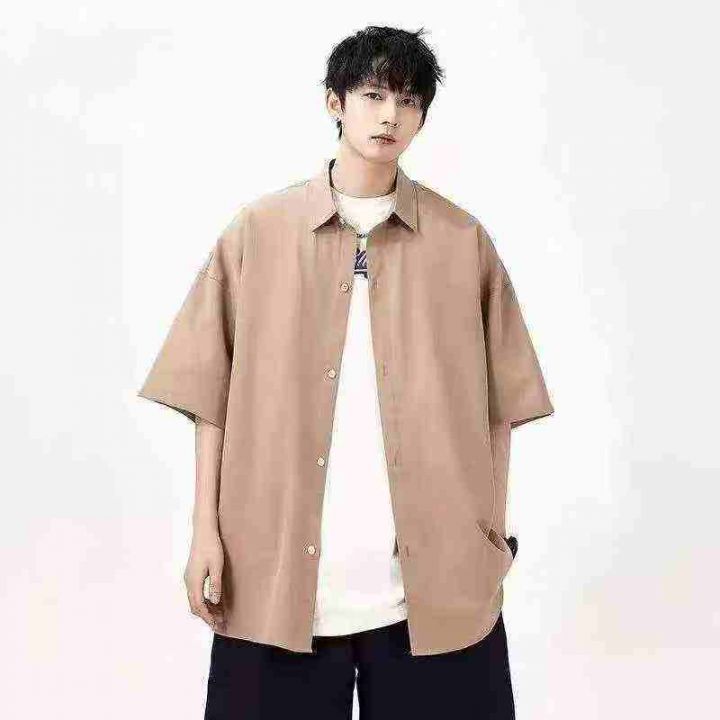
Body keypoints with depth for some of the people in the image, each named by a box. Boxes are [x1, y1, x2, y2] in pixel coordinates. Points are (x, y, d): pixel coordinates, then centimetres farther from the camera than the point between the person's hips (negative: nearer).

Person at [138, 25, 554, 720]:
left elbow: (496, 404, 6)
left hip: (434, 573, 1)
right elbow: (214, 394, 3)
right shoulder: (257, 231, 2)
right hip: (276, 566, 0)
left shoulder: (463, 240, 4)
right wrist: (206, 529, -2)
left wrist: (493, 535, 5)